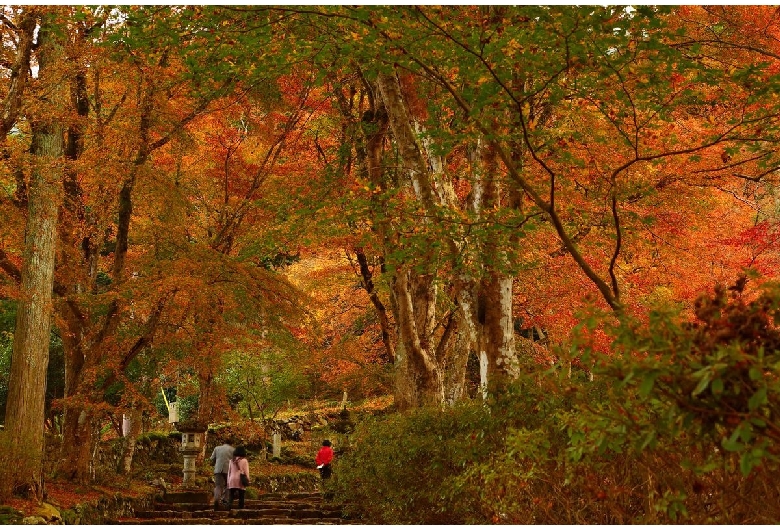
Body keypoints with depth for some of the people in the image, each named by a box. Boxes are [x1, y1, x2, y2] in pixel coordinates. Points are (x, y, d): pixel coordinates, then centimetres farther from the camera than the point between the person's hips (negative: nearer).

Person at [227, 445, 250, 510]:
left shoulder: (231, 460, 9)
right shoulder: (244, 460, -3)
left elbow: (229, 471, 13)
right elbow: (246, 471, -4)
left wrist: (228, 481, 17)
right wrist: (247, 480, 1)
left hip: (232, 480, 3)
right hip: (240, 480, -3)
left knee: (231, 496, 0)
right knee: (241, 497, 4)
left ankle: (229, 504, -26)